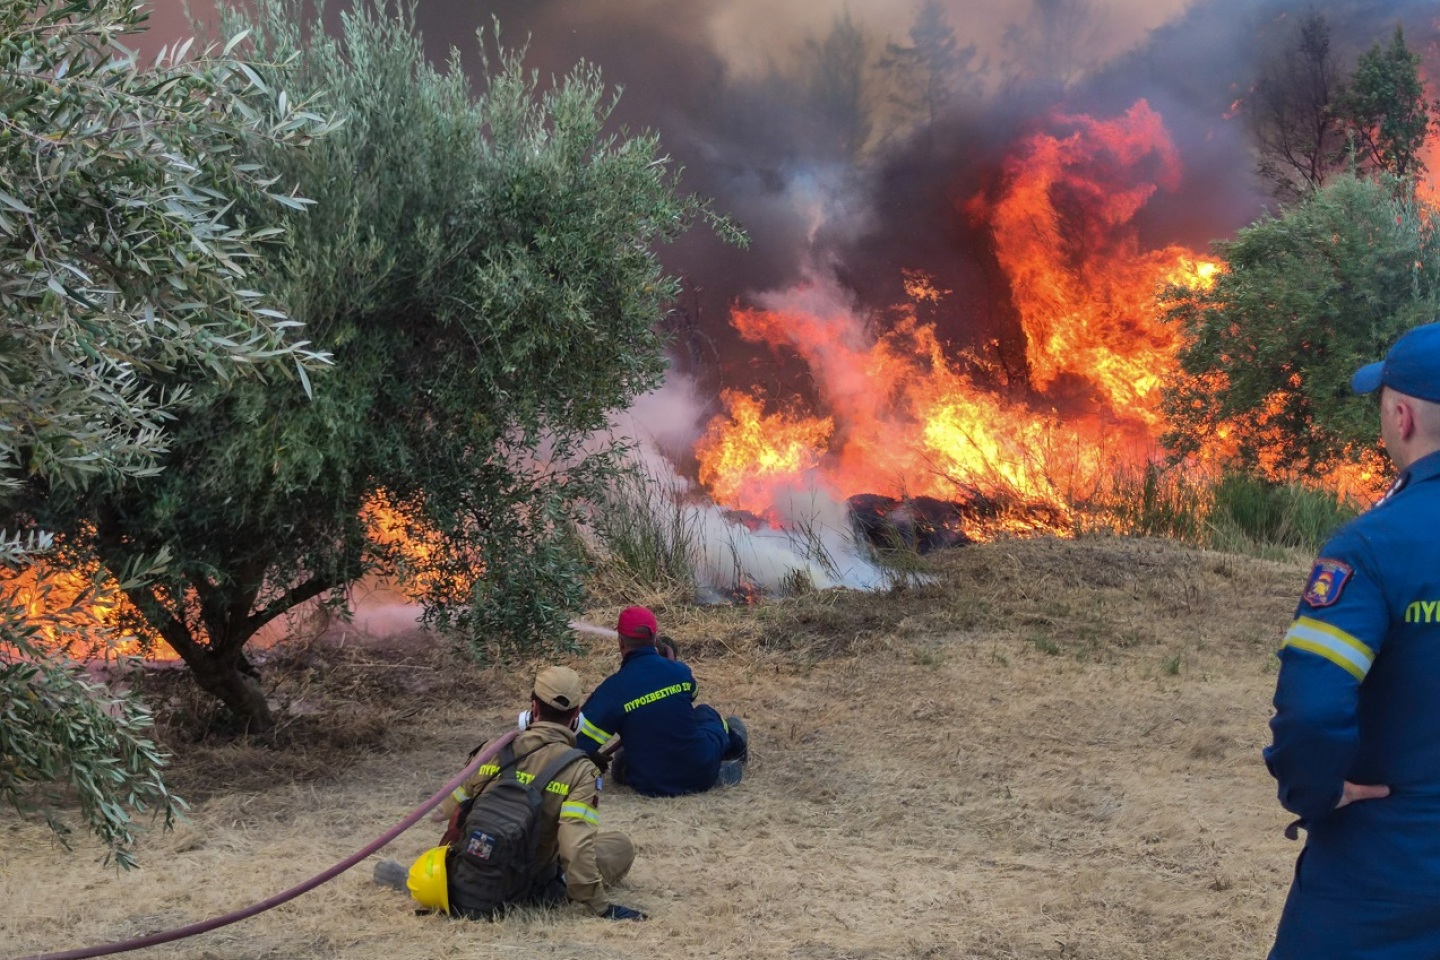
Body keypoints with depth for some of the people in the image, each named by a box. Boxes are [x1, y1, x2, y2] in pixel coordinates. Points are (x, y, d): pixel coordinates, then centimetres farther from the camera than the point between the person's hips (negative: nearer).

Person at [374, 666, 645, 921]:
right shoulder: (579, 770, -15)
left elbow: (450, 811, 9)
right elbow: (576, 845, -23)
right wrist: (601, 907, -15)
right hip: (515, 894, -2)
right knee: (619, 846, 6)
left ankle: (407, 878, 21)